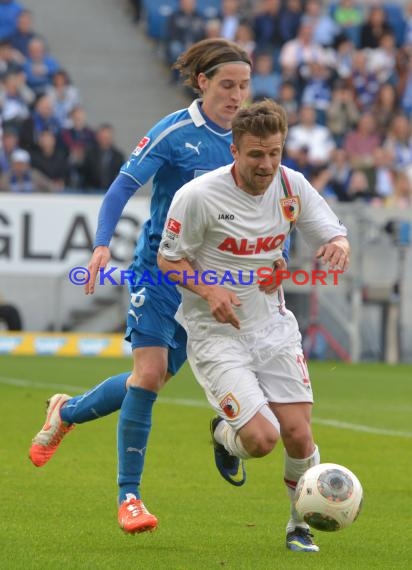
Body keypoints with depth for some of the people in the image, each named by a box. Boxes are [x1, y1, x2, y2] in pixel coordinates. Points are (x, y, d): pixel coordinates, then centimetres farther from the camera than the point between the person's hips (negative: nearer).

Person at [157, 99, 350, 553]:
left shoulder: (291, 186, -3)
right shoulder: (198, 196, -17)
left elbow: (333, 234, 5)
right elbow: (168, 260, -6)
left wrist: (338, 246, -21)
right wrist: (208, 290, -23)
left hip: (272, 324, 4)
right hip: (215, 332, -4)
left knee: (298, 434, -3)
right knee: (261, 438, -17)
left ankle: (300, 525, 23)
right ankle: (224, 434, 21)